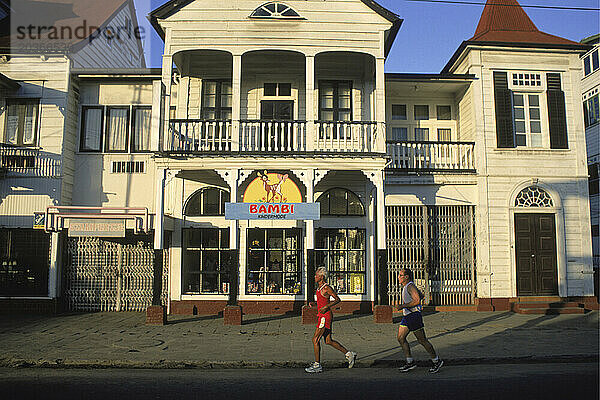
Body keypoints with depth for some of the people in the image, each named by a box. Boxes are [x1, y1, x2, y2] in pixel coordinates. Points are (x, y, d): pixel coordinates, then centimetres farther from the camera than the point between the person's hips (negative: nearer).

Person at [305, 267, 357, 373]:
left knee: (315, 340, -4)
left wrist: (326, 307, -20)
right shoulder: (319, 287, 12)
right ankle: (349, 354, 21)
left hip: (325, 316, -10)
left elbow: (337, 299, -13)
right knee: (329, 341, 13)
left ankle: (317, 365, 5)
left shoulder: (326, 288, -15)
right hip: (322, 316, 10)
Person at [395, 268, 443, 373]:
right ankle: (410, 362, 10)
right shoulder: (405, 286, 16)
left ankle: (437, 361, 12)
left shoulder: (410, 286, -14)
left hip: (414, 316, -10)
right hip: (407, 316, 10)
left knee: (422, 340, -2)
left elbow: (417, 300, -24)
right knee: (400, 338, 4)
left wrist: (403, 306, -20)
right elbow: (421, 295, 27)